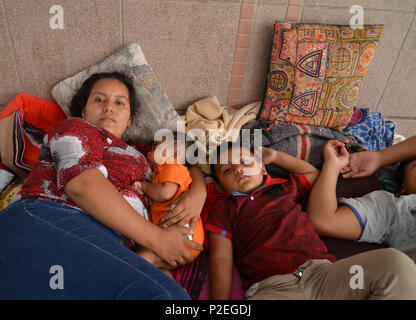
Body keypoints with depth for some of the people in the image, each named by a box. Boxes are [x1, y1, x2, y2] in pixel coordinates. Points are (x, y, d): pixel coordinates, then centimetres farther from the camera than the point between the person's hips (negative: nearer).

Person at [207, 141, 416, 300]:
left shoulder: (283, 187, 26)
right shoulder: (224, 208, 16)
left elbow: (312, 173, 44)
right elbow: (221, 258, 5)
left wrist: (274, 156, 37)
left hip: (320, 272, 4)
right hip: (271, 288, -3)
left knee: (394, 262, -19)